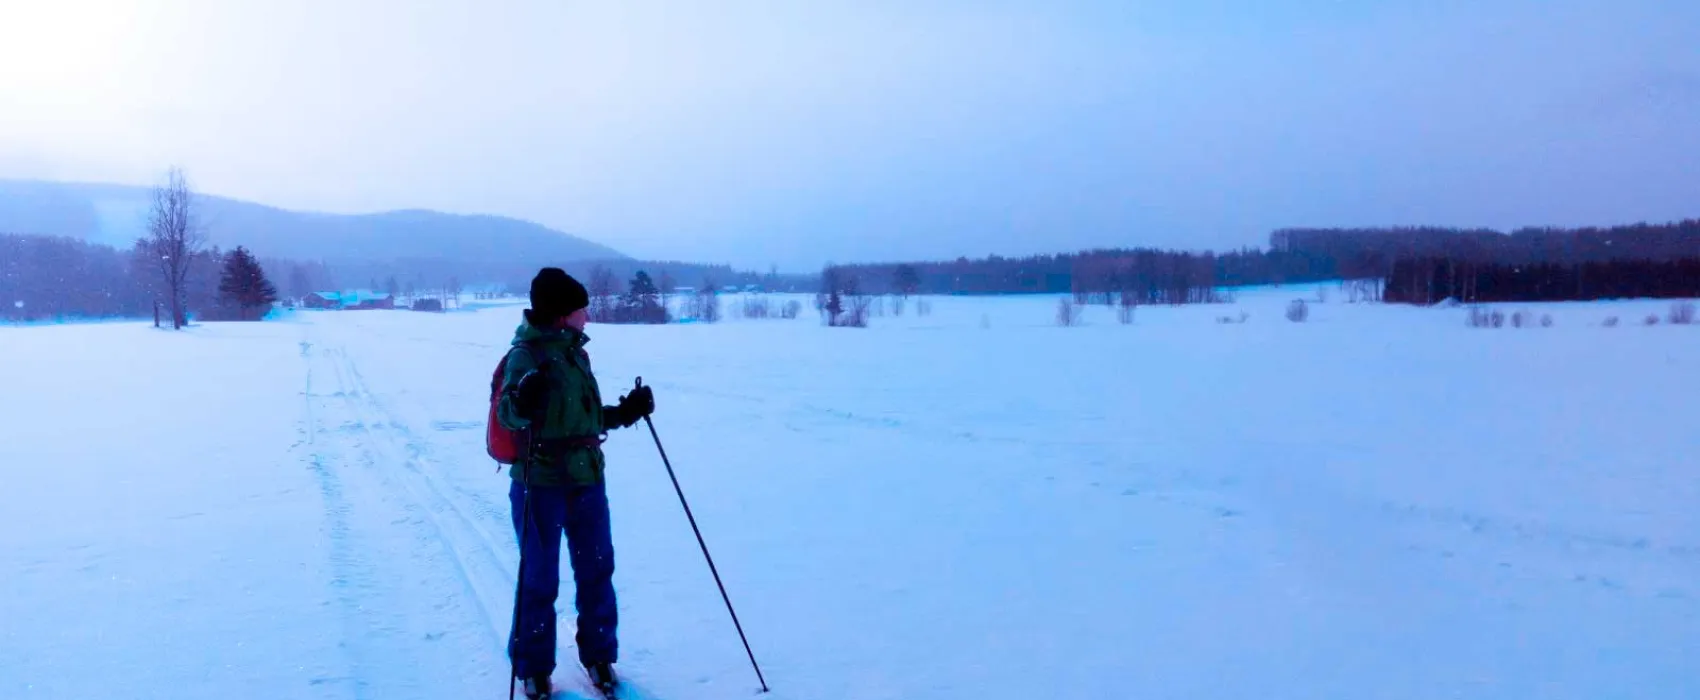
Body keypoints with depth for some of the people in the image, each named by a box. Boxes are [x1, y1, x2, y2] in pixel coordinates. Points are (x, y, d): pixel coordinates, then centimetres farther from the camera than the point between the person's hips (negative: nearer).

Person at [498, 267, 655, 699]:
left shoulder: (576, 353, 10)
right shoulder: (526, 353, -13)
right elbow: (509, 414, -26)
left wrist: (626, 412, 7)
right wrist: (523, 403, -47)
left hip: (588, 481, 7)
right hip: (541, 485, -7)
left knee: (596, 571, 13)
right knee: (539, 581, 4)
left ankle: (598, 657, 30)